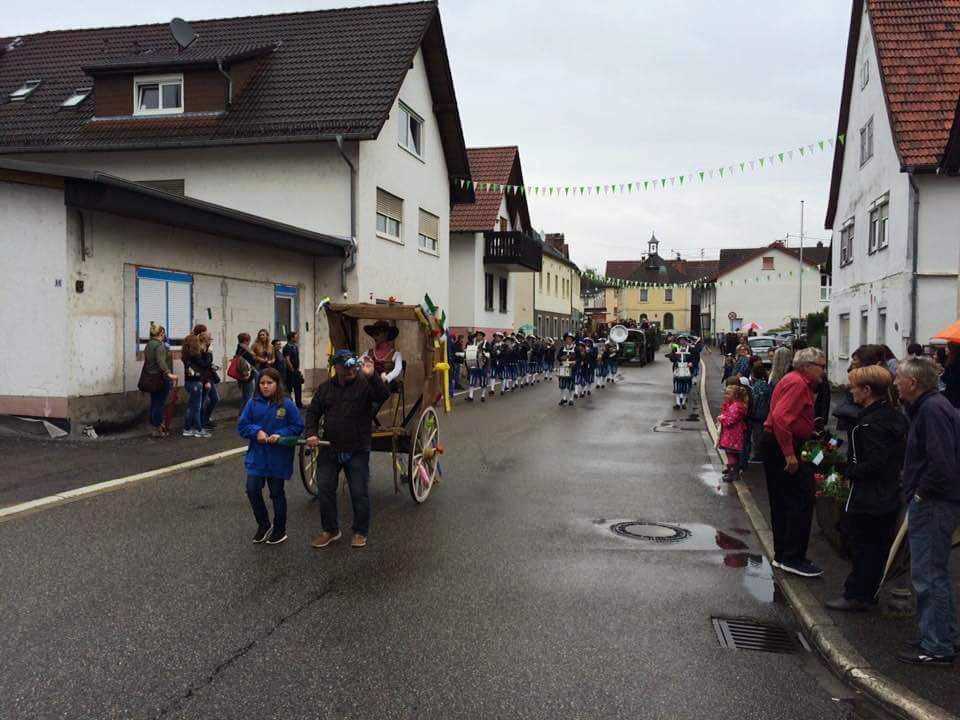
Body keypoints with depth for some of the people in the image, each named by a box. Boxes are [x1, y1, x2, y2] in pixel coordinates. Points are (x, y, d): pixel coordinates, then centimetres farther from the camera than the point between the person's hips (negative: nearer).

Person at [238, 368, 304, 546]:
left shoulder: (287, 404, -11)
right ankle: (263, 525, 21)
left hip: (278, 457, -2)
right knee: (252, 490, -3)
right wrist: (256, 431, -17)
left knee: (276, 493, 10)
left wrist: (280, 435, -20)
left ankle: (279, 530, 27)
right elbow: (242, 425, 1)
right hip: (257, 457, 3)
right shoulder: (253, 403, -3)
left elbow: (298, 427, -7)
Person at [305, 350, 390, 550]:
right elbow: (312, 413, 12)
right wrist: (311, 434, -3)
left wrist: (372, 376, -36)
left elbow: (384, 396, -24)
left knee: (360, 492, 3)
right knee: (324, 490, 6)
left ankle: (361, 532, 19)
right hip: (329, 450, 4)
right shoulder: (325, 388, 6)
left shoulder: (365, 384, -8)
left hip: (357, 451, -4)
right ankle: (330, 530, 23)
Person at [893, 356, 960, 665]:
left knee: (929, 575, -2)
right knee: (934, 573, 20)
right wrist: (918, 491, 12)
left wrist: (922, 491, -16)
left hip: (934, 504, -11)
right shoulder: (929, 406, 12)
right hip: (932, 502, 11)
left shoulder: (932, 410, -20)